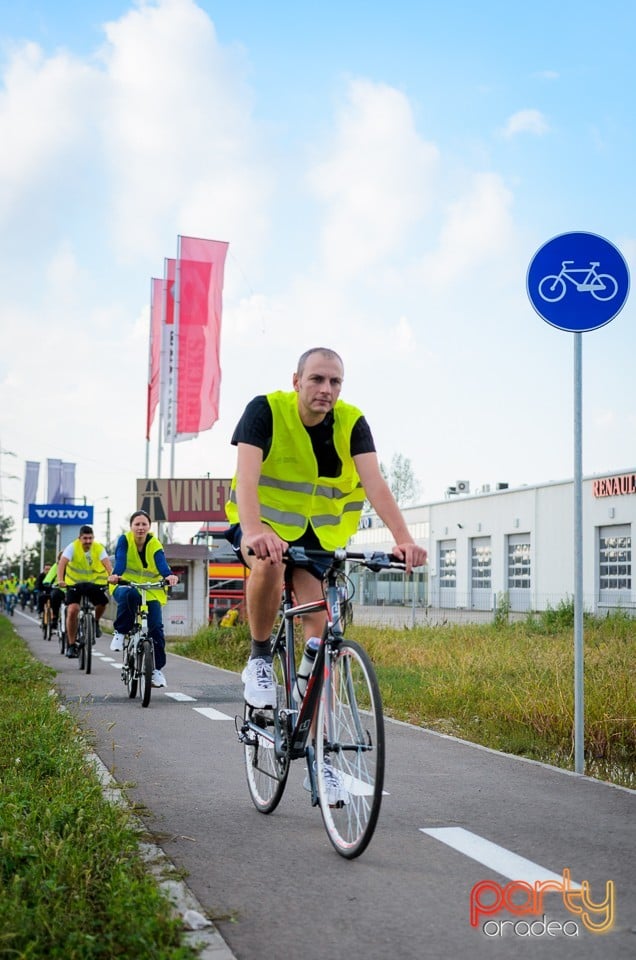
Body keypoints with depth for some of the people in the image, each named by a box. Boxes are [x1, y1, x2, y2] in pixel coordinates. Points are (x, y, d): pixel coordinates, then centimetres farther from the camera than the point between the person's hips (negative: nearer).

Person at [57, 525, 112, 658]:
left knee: (102, 602, -25)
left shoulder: (99, 548, -11)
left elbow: (107, 563, -25)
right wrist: (60, 580, -43)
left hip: (94, 583, 1)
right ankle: (71, 645, -5)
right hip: (74, 583, -1)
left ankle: (96, 622, 10)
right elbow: (62, 563, -26)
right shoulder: (73, 547, -15)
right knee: (72, 610, -19)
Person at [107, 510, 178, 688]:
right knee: (129, 595, -39)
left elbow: (161, 563, -26)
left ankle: (157, 669, 0)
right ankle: (120, 632, -18)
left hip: (151, 591, 1)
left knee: (156, 627, -15)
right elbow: (120, 560, -25)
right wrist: (115, 575, -48)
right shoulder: (125, 540, -9)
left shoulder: (155, 545, -8)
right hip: (125, 586, -1)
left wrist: (169, 575, -49)